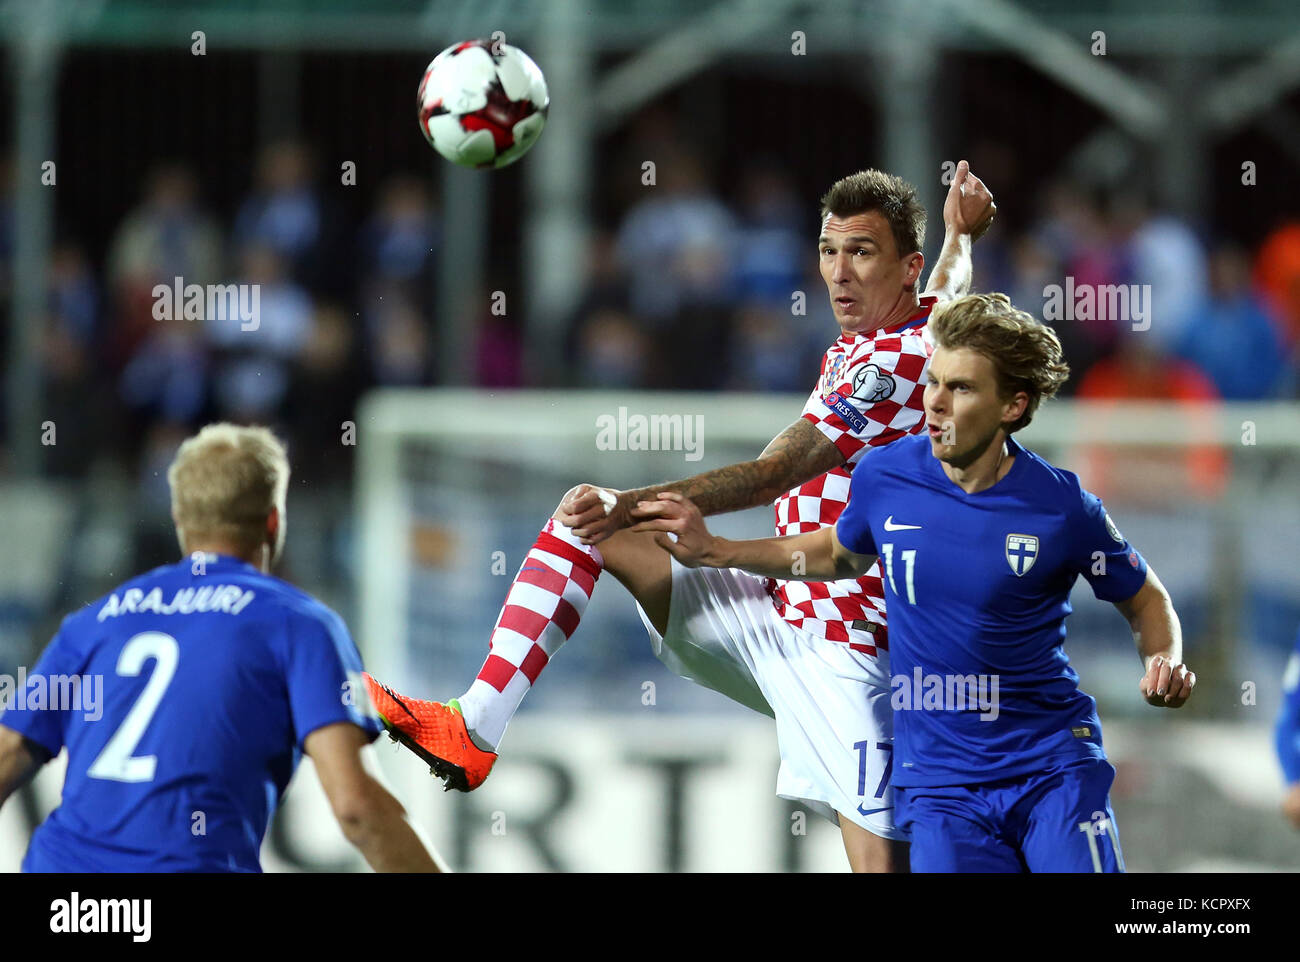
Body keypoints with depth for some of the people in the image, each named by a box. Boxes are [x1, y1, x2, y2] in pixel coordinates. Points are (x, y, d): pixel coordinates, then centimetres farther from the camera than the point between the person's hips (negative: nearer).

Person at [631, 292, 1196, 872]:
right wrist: (716, 553, 17)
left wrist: (1164, 664, -14)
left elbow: (1145, 602, 7)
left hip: (1052, 764, -2)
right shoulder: (885, 475, -2)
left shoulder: (1064, 510, -9)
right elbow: (844, 553, 22)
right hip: (937, 776, 2)